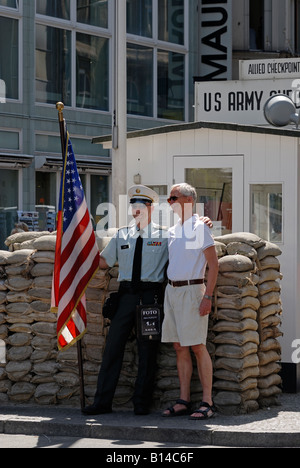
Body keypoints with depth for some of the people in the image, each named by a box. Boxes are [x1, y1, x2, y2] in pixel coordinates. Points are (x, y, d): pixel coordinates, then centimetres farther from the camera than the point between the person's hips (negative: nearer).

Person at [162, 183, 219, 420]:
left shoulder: (200, 227, -7)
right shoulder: (172, 231, 15)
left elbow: (213, 264, -10)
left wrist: (208, 297, -17)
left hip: (191, 290, -7)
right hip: (172, 290, 7)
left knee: (198, 347, -8)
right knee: (180, 348, 7)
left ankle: (208, 402, -5)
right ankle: (184, 401, 10)